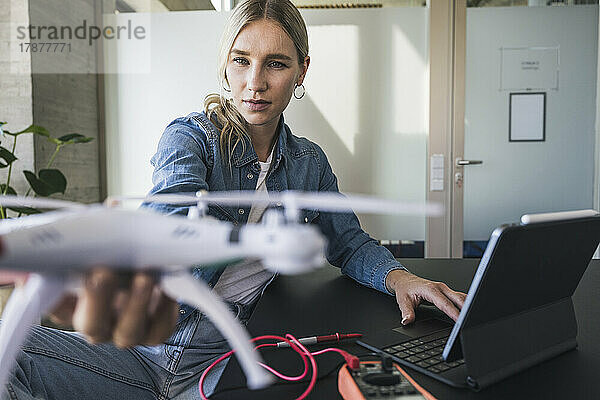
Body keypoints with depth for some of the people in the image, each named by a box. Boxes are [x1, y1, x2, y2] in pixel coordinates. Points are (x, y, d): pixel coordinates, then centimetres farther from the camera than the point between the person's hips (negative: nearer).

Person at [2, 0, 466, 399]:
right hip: (144, 343, -2)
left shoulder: (310, 164, 5)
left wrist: (398, 276, -11)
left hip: (227, 357, 3)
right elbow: (175, 210, -30)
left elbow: (349, 242, 12)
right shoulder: (189, 136, -8)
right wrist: (135, 275, -54)